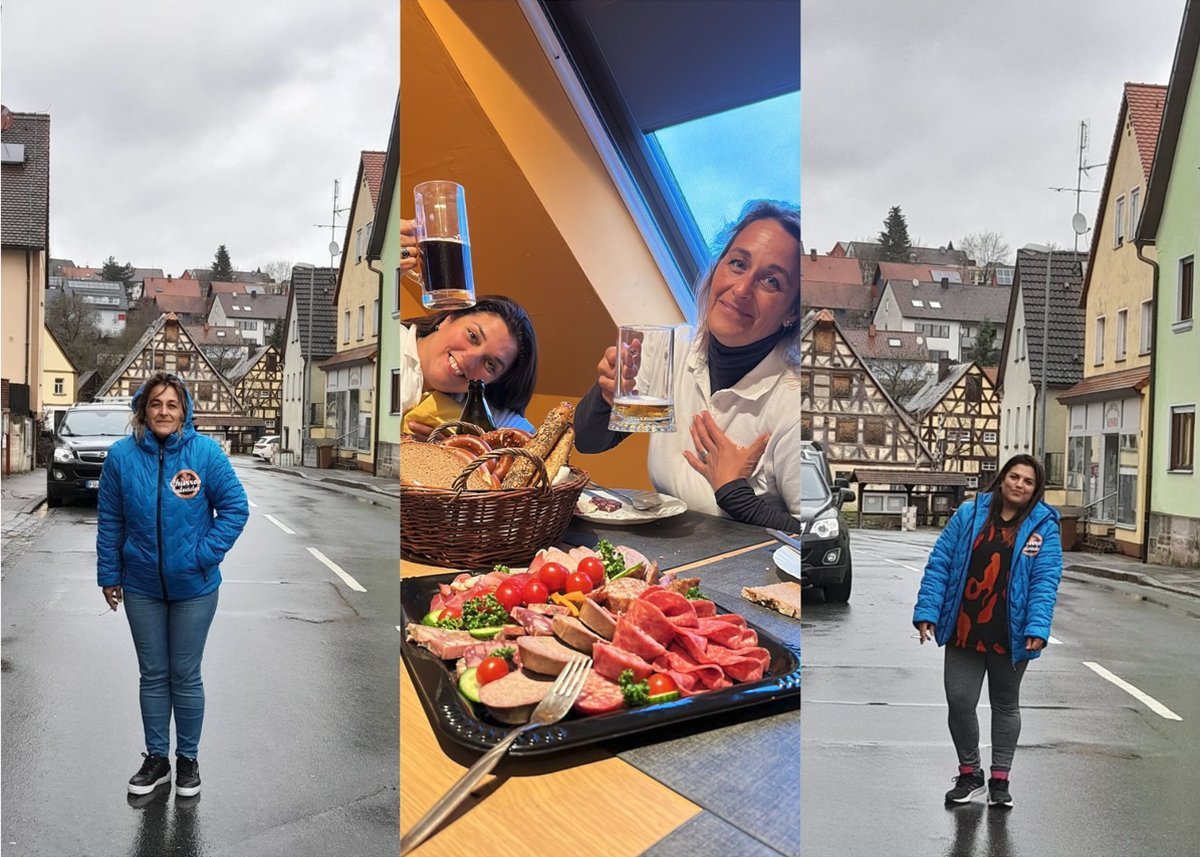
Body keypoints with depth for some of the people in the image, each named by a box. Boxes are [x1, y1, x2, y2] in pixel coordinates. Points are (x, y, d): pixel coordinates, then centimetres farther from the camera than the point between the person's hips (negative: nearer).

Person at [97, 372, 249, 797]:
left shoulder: (206, 452, -13)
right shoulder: (122, 455, -7)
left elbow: (235, 507, -8)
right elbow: (109, 522, 1)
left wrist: (205, 554, -15)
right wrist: (109, 576, 3)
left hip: (193, 587, -2)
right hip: (142, 588, 2)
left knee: (186, 676, 10)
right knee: (153, 676, 14)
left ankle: (188, 759, 27)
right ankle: (156, 758, 30)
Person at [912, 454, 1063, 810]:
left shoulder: (1044, 526, -2)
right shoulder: (969, 515, 0)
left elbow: (1045, 581, -9)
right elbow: (939, 564, -1)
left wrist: (1037, 628, -21)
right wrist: (927, 612, -8)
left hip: (1009, 637, 0)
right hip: (963, 631, 1)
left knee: (1006, 705, 14)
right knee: (960, 702, 1)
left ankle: (1000, 780, 28)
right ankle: (970, 775, 22)